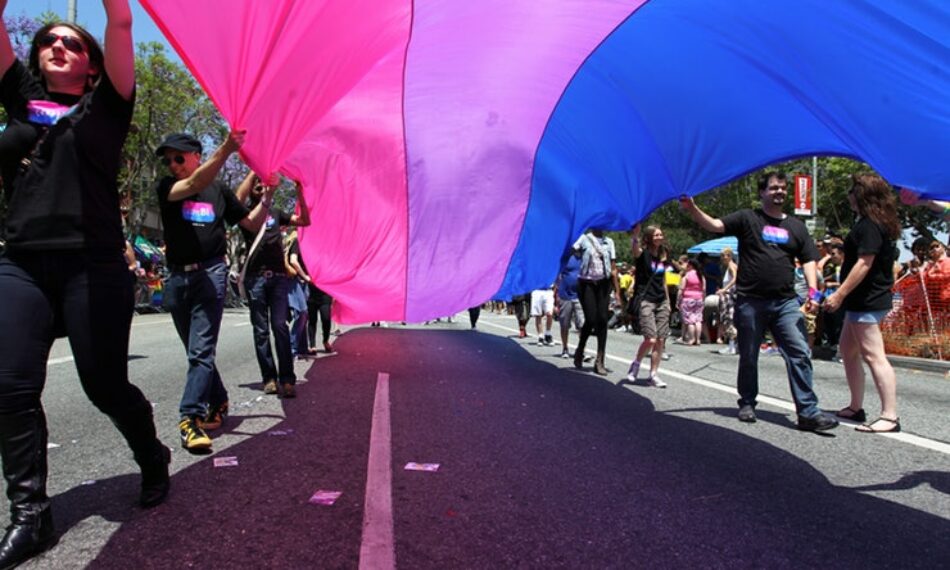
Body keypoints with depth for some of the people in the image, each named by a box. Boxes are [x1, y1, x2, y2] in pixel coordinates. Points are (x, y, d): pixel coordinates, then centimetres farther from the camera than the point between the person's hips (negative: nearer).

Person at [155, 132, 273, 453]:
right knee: (196, 351, 13)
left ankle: (190, 418, -15)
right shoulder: (167, 188, 6)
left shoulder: (220, 191, 9)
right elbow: (195, 184, -16)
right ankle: (218, 402, 31)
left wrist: (268, 195, 1)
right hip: (178, 277, 3)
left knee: (201, 350, -13)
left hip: (210, 273, -2)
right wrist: (226, 149, -27)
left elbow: (252, 224, 17)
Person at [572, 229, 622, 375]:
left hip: (603, 283, 3)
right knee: (590, 320, -8)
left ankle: (600, 361, 2)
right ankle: (579, 352, 18)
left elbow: (613, 268, 11)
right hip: (586, 283, -3)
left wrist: (617, 291, 8)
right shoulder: (584, 238, 1)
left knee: (602, 320, -3)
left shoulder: (609, 242, 11)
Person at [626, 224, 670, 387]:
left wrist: (668, 301, 21)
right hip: (645, 300, -6)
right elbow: (634, 249, -30)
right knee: (650, 339, -14)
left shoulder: (662, 257, 14)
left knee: (661, 340, 1)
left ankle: (653, 375, 10)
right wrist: (634, 235, -50)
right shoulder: (642, 253, -5)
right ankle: (636, 364, 12)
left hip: (661, 302, 6)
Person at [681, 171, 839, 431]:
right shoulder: (747, 218, 4)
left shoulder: (796, 226, 15)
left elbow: (808, 261, 15)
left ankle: (808, 412, -4)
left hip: (786, 302, 3)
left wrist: (812, 290, 0)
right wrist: (692, 209, -26)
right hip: (750, 301, -2)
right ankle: (747, 403, 25)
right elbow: (714, 225, -9)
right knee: (748, 357, 8)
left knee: (800, 354, -7)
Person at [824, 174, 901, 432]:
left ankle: (890, 416, -9)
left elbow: (864, 264, -22)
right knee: (848, 350, 16)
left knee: (873, 355, -11)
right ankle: (856, 408, 24)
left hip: (867, 302, -11)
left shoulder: (869, 226, -15)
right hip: (863, 301, 11)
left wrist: (839, 294, -21)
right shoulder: (876, 224, 16)